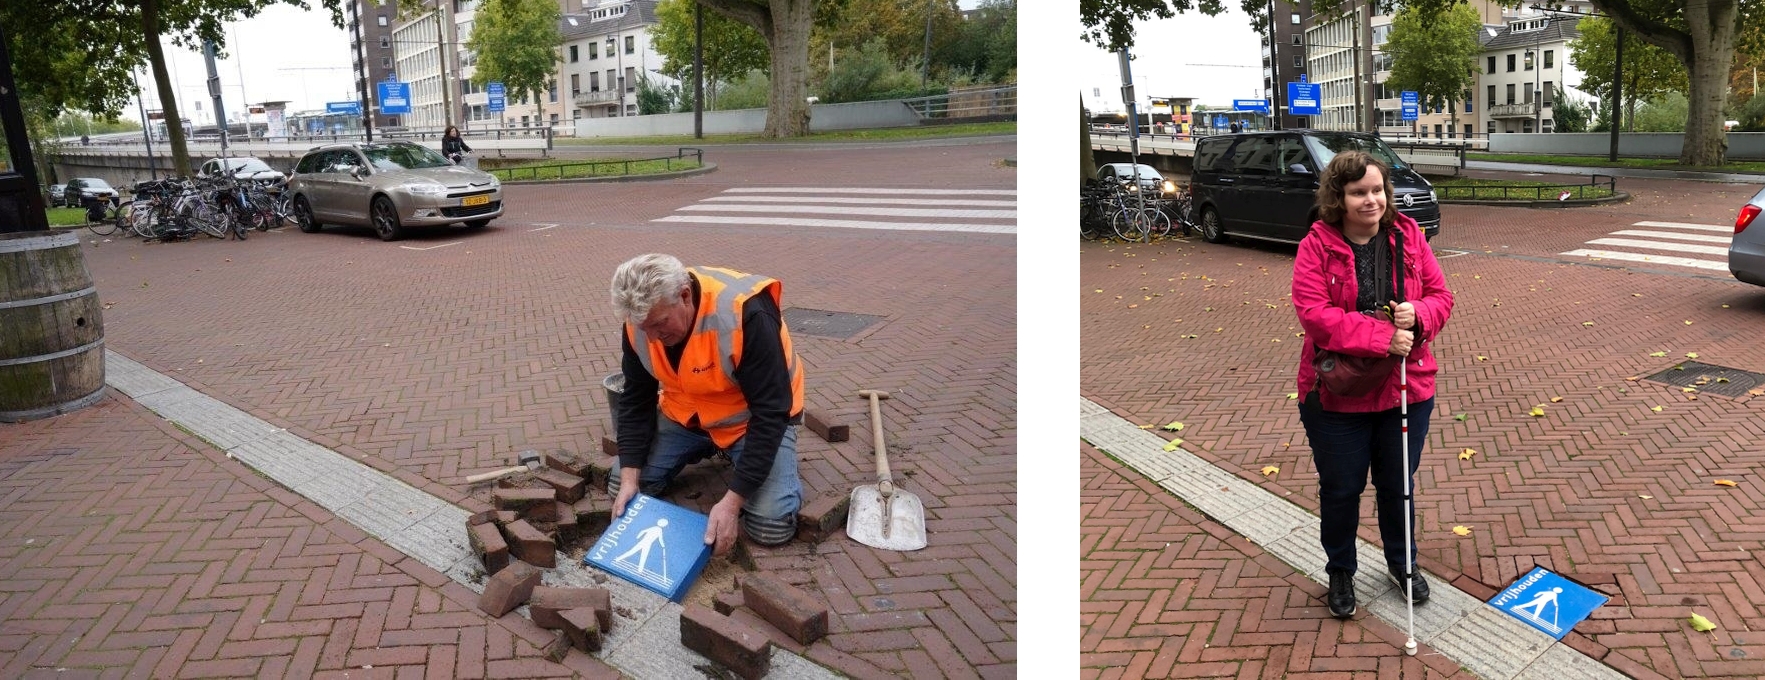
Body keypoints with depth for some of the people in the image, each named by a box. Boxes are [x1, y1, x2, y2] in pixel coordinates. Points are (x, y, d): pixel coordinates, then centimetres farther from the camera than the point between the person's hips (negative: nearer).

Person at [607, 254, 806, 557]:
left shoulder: (746, 315, -36)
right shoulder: (640, 320, -17)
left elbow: (770, 414, -33)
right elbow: (636, 400, -6)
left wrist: (731, 501, -35)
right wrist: (630, 478, -17)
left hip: (754, 417, -5)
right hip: (685, 415, 5)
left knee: (771, 526, -22)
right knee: (621, 487, -6)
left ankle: (734, 453, 10)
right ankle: (704, 449, 19)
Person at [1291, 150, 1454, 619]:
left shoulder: (1409, 237, 0)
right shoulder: (1317, 246, -12)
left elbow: (1441, 296, 3)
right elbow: (1314, 313, -22)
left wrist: (1417, 314, -20)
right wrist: (1383, 337, -27)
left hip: (1406, 388, 3)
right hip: (1336, 393, -3)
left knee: (1398, 483, 19)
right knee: (1341, 488, 11)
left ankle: (1402, 563, 42)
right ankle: (1340, 572, 32)